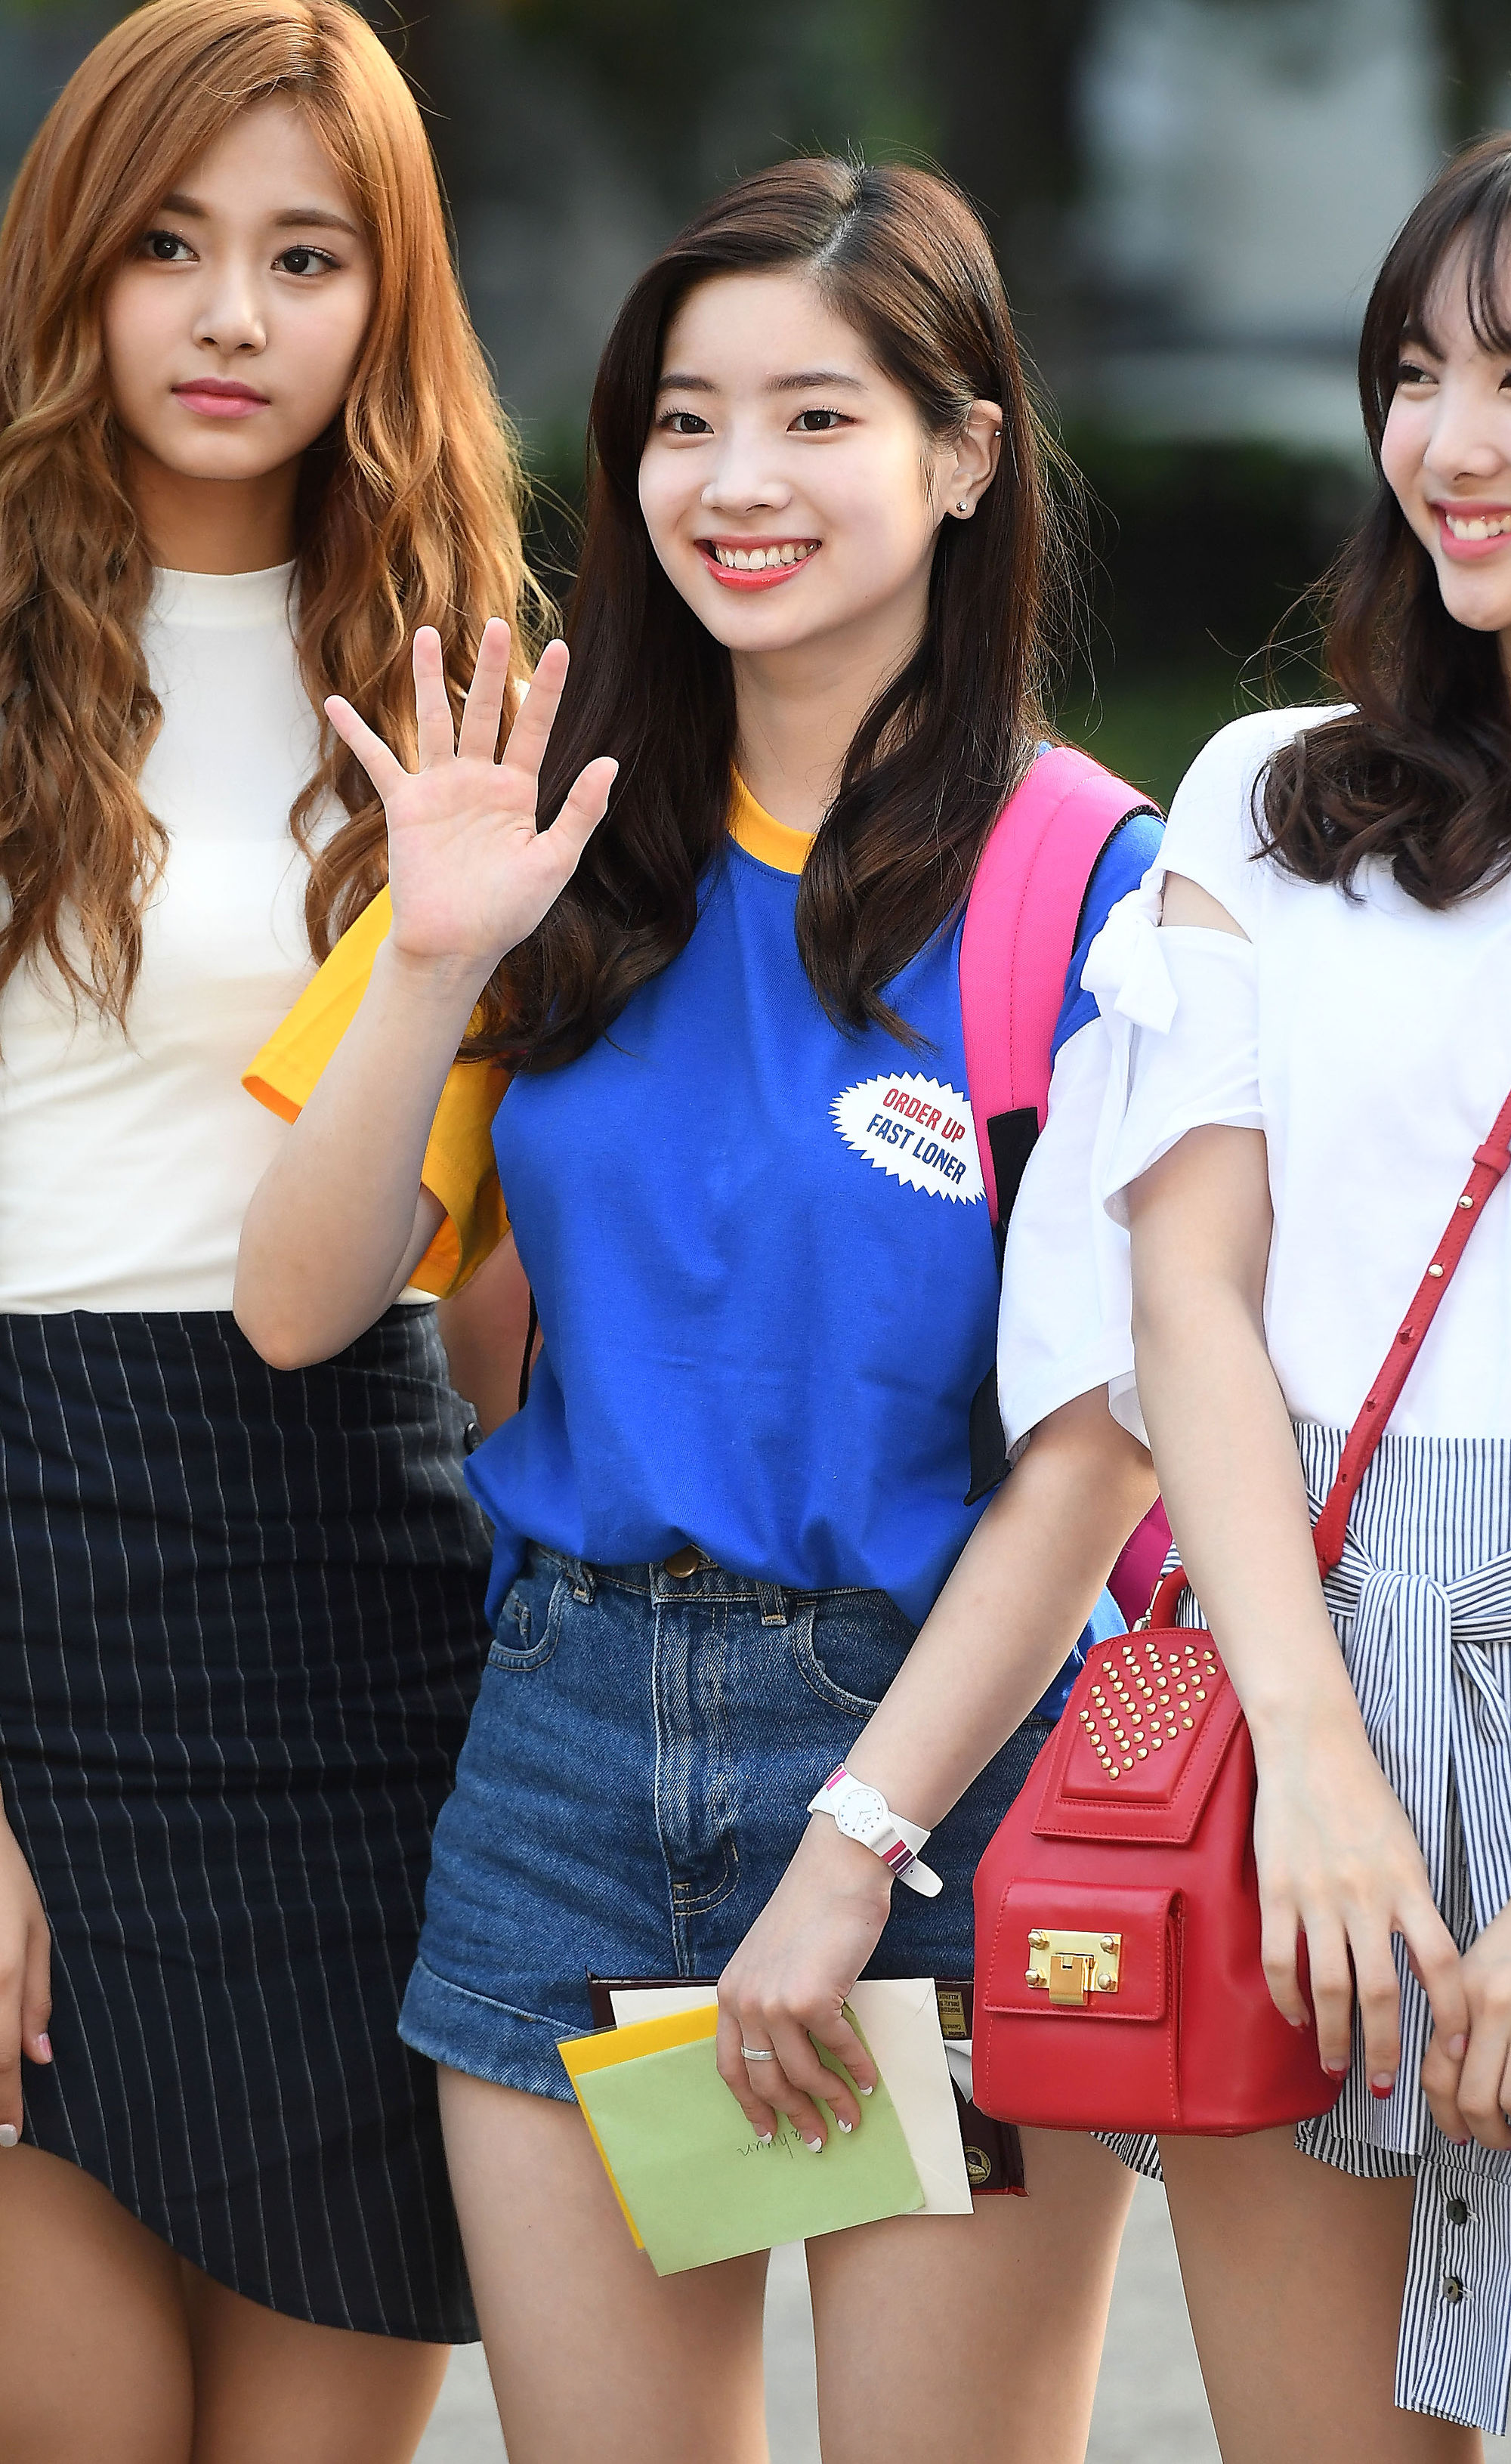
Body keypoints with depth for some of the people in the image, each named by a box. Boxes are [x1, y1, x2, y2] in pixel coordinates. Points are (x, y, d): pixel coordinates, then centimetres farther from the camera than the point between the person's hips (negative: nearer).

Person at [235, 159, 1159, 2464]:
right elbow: (298, 1307, 3)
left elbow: (1099, 1442, -10)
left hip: (948, 1750, -4)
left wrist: (853, 1854, -13)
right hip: (574, 1739, 4)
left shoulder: (1086, 888, -7)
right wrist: (437, 961, -11)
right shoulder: (584, 846, 6)